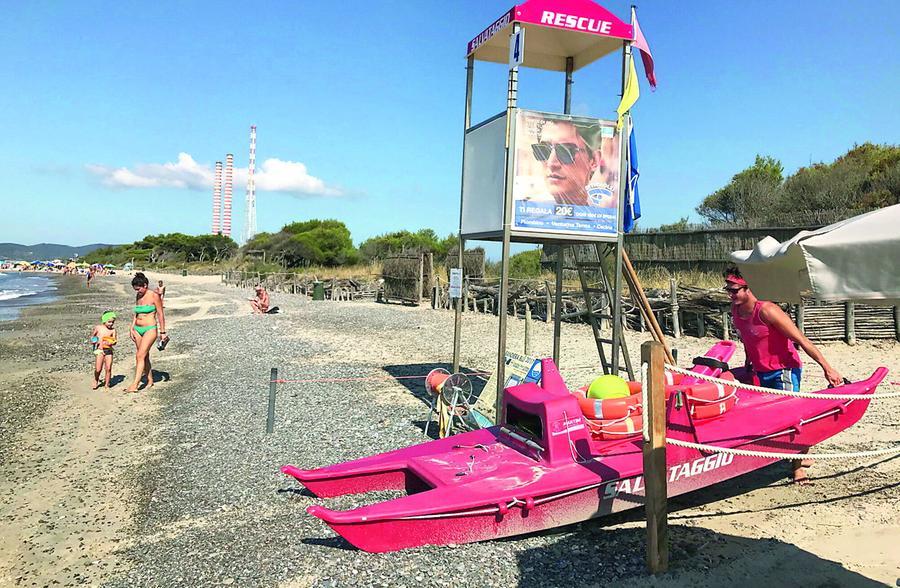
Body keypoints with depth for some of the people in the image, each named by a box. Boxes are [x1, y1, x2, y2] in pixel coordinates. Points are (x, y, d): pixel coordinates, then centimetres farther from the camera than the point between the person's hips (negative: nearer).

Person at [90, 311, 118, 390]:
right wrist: (94, 340, -4)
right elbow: (92, 336, 16)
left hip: (109, 350, 1)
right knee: (98, 369, -4)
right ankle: (96, 381, 26)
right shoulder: (98, 328, 1)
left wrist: (111, 343, -21)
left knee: (108, 368, -2)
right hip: (100, 350, -1)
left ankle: (106, 384, 14)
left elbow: (114, 341, 1)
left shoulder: (113, 330, 2)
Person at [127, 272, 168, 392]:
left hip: (150, 329, -7)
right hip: (138, 329, 7)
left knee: (140, 356, -14)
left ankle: (134, 385, -15)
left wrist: (162, 332, -6)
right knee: (145, 356, 12)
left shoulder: (154, 296, -9)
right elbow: (136, 314, 18)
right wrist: (132, 329, 11)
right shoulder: (138, 296, 10)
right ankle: (150, 380, 25)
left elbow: (160, 315, -7)